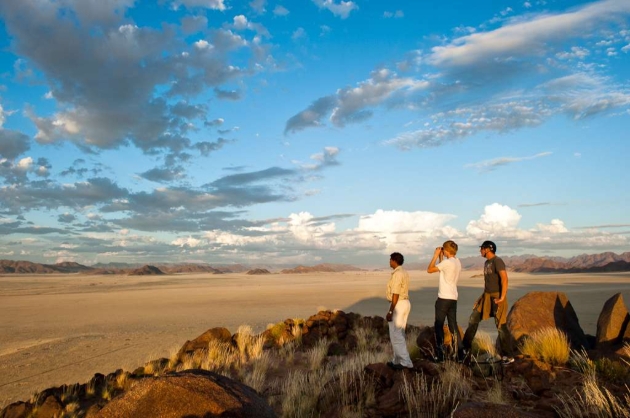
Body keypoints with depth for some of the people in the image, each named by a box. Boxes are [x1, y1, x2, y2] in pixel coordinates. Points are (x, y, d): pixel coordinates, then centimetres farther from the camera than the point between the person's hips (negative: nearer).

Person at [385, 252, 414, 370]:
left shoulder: (397, 274, -19)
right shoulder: (404, 272, 12)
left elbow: (395, 295, -22)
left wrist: (390, 311, -19)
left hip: (398, 305, -10)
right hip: (405, 303, 10)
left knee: (396, 335, -5)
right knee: (399, 334, 15)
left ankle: (405, 362, -5)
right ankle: (397, 361, 21)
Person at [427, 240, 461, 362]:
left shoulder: (447, 262, -17)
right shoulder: (457, 262, 10)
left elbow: (429, 269, -12)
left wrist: (435, 255, -6)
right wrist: (440, 257, 17)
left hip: (444, 298, -8)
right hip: (453, 298, 8)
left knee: (439, 326, 0)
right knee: (453, 326, 12)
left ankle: (440, 355, 1)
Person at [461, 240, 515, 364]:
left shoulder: (497, 261, -15)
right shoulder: (486, 263, 13)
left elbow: (504, 279, -25)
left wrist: (502, 297, -27)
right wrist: (482, 297, 20)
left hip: (497, 297, -9)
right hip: (486, 296, 9)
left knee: (501, 326, -4)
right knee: (473, 320, 9)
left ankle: (509, 356, 8)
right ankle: (466, 347, 20)